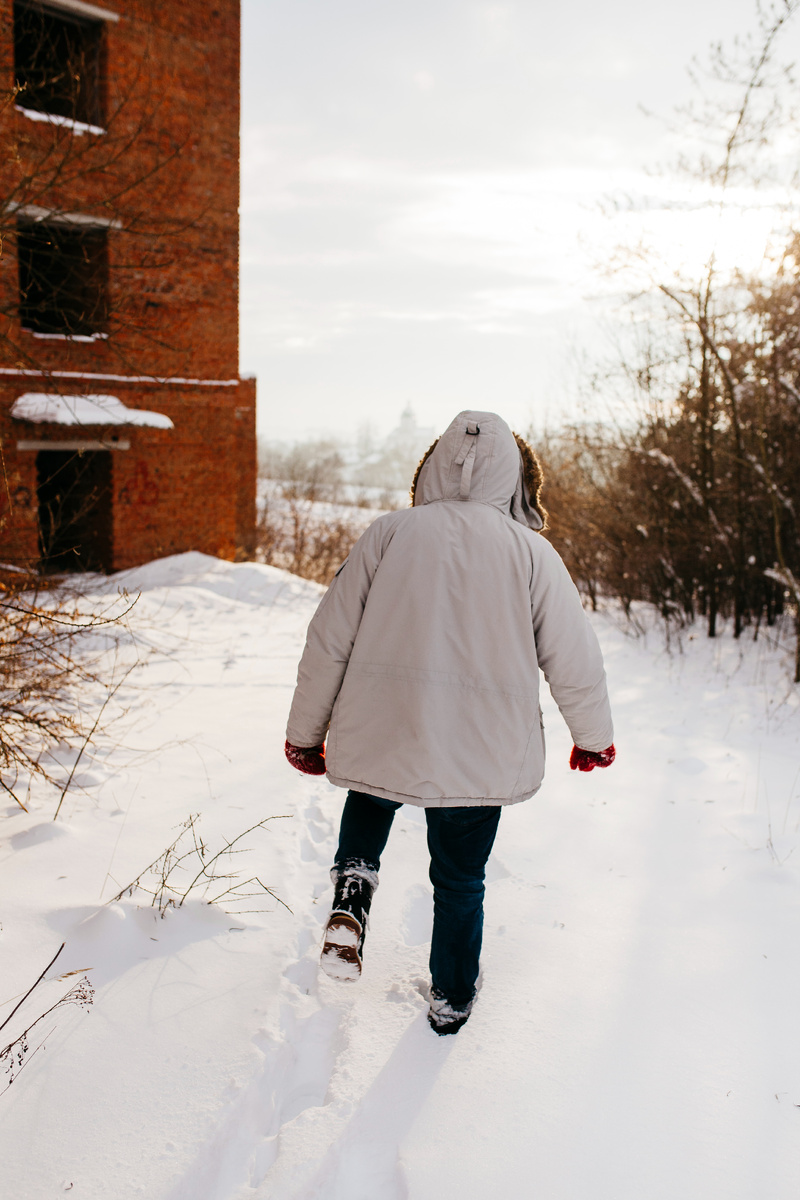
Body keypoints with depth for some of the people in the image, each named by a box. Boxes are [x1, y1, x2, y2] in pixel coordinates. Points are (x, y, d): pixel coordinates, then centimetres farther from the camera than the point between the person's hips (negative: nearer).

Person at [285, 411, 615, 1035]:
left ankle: (352, 890, 10)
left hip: (380, 738, 1)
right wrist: (594, 738, 18)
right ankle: (452, 1001, 37)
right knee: (461, 881, 21)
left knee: (372, 794, 34)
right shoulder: (531, 551, -3)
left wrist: (306, 733, 13)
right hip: (482, 753, 0)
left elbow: (329, 641, 0)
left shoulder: (389, 533, -1)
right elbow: (575, 660, 0)